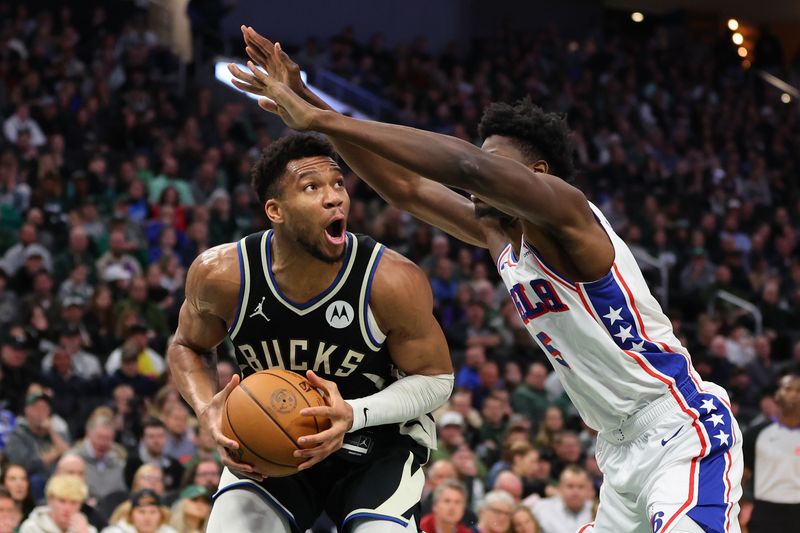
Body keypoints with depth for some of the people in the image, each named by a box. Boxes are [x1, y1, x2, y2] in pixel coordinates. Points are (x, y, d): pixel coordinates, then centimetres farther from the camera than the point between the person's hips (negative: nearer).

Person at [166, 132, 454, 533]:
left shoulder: (393, 282, -25)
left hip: (379, 442, -2)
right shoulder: (222, 274, -19)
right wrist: (208, 411, -19)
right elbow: (188, 347, 2)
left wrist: (355, 415, -28)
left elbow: (435, 378, -11)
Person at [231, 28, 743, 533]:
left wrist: (325, 121, -31)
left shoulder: (565, 213, -15)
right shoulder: (498, 234, 12)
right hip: (624, 450, 10)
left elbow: (469, 166, -31)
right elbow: (404, 187, 15)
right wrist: (308, 103, 7)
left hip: (682, 433, -10)